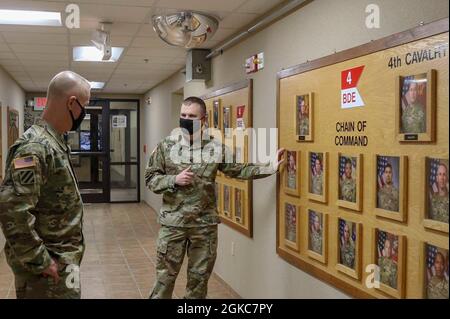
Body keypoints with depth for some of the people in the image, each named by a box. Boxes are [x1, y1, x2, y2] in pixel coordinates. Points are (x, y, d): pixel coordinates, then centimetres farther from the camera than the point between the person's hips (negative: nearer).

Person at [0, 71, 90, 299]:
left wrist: (64, 259, 16)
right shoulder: (35, 147, -21)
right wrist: (40, 262, -21)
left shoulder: (54, 142, 8)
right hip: (49, 270, -9)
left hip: (62, 262, 9)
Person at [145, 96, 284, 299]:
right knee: (165, 275, 8)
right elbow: (150, 178, 1)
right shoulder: (166, 146, -3)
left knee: (199, 276, 13)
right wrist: (173, 180, -16)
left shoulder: (216, 148, -2)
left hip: (204, 224, 1)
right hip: (172, 223, -1)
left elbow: (240, 170, 5)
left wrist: (269, 168, -4)